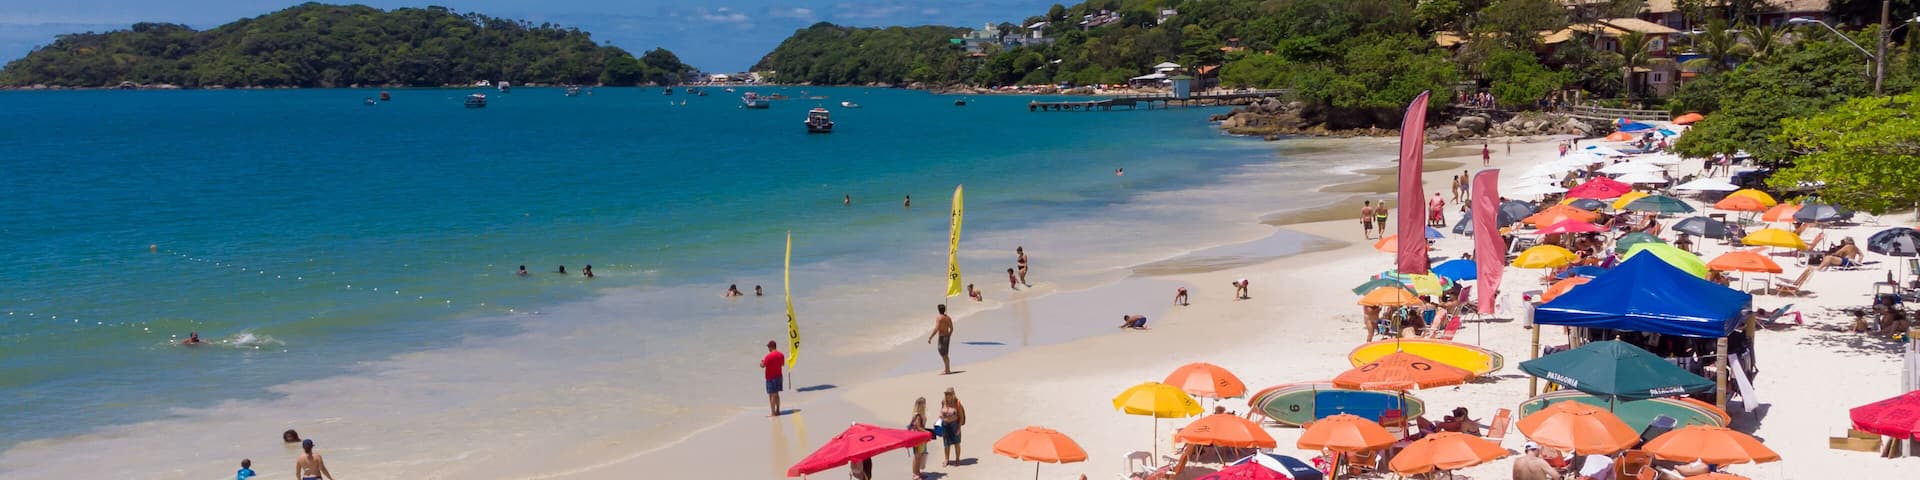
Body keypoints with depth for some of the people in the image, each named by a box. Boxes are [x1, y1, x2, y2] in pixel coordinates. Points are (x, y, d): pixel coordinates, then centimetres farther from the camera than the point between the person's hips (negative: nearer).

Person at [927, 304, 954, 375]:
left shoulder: (939, 318, -15)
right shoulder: (948, 318, 8)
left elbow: (936, 329, -21)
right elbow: (951, 328, 14)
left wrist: (930, 338, -17)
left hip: (942, 337, -8)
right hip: (947, 337, 8)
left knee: (944, 354, -3)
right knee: (945, 354, 18)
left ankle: (947, 370, -3)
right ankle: (946, 369, 24)